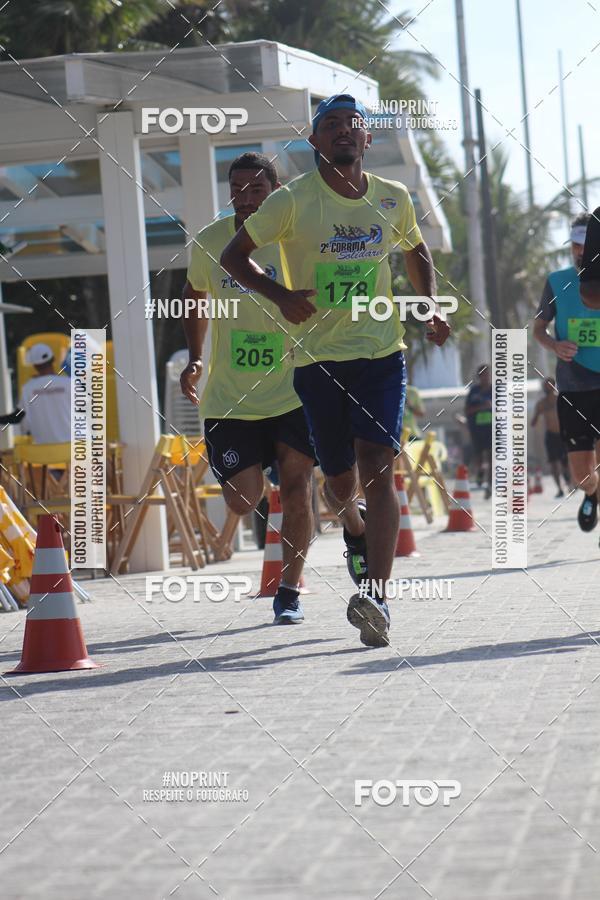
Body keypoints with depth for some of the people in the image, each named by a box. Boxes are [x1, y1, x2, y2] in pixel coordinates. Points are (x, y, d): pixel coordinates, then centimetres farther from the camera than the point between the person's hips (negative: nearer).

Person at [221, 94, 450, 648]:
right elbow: (233, 256, 2)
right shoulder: (293, 201, -5)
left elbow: (416, 251, 25)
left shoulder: (394, 199, 5)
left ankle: (376, 596, -24)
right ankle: (357, 533, 46)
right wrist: (281, 295, -14)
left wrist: (430, 305, 8)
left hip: (381, 353, 1)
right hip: (317, 357, -1)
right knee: (340, 482, 9)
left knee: (376, 467, -17)